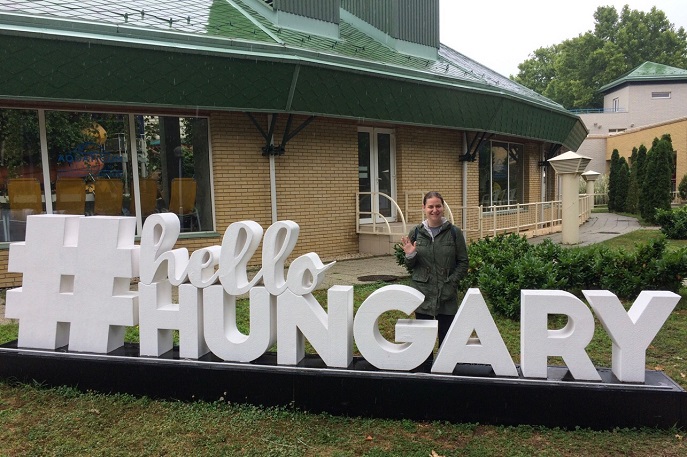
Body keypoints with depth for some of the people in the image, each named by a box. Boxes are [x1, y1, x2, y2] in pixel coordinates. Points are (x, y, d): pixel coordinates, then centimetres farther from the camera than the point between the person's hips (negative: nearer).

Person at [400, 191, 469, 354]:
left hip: (447, 295, -1)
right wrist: (410, 256, -11)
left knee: (446, 337, 6)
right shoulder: (416, 232, 4)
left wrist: (451, 282, -9)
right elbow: (410, 267, 10)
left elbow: (463, 263, 3)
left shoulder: (454, 232, 0)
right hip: (422, 293, 1)